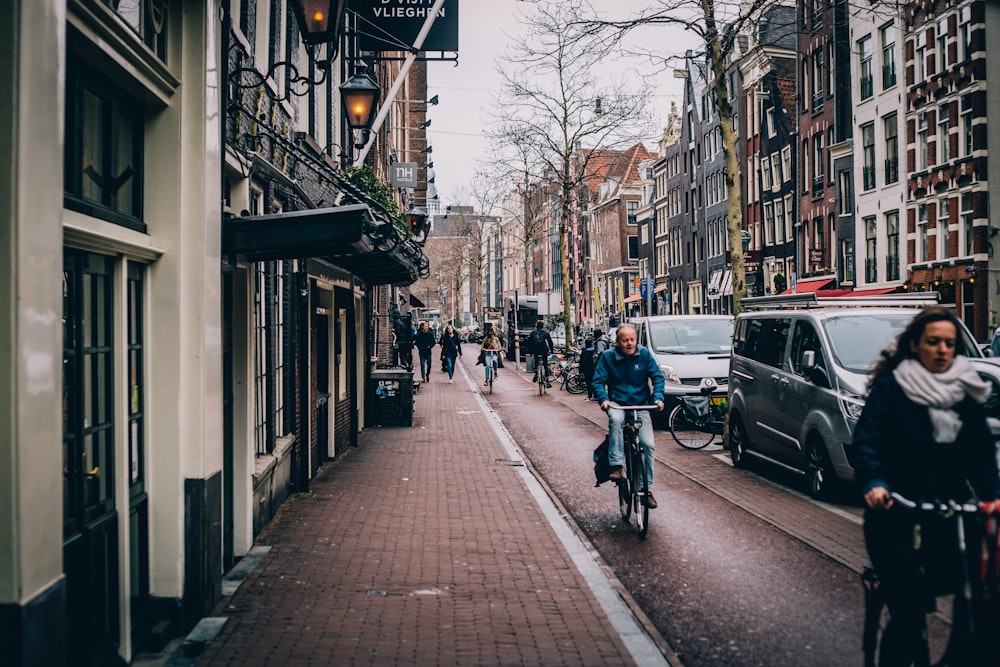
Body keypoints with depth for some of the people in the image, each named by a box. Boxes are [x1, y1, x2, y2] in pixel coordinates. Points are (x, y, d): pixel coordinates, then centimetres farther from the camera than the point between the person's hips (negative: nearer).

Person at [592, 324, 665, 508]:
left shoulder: (644, 354, 0)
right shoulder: (608, 357, -3)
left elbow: (657, 377, 1)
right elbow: (598, 381, -4)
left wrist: (658, 398, -15)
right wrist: (603, 399, -22)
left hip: (641, 405, 1)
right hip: (618, 404, -1)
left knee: (648, 444, -13)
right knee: (615, 419, -38)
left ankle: (647, 488, 1)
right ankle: (616, 467, -34)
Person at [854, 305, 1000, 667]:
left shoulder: (967, 390, 7)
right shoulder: (890, 386, -6)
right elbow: (867, 438, -14)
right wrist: (873, 483, -31)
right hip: (894, 505, -4)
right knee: (907, 609, -9)